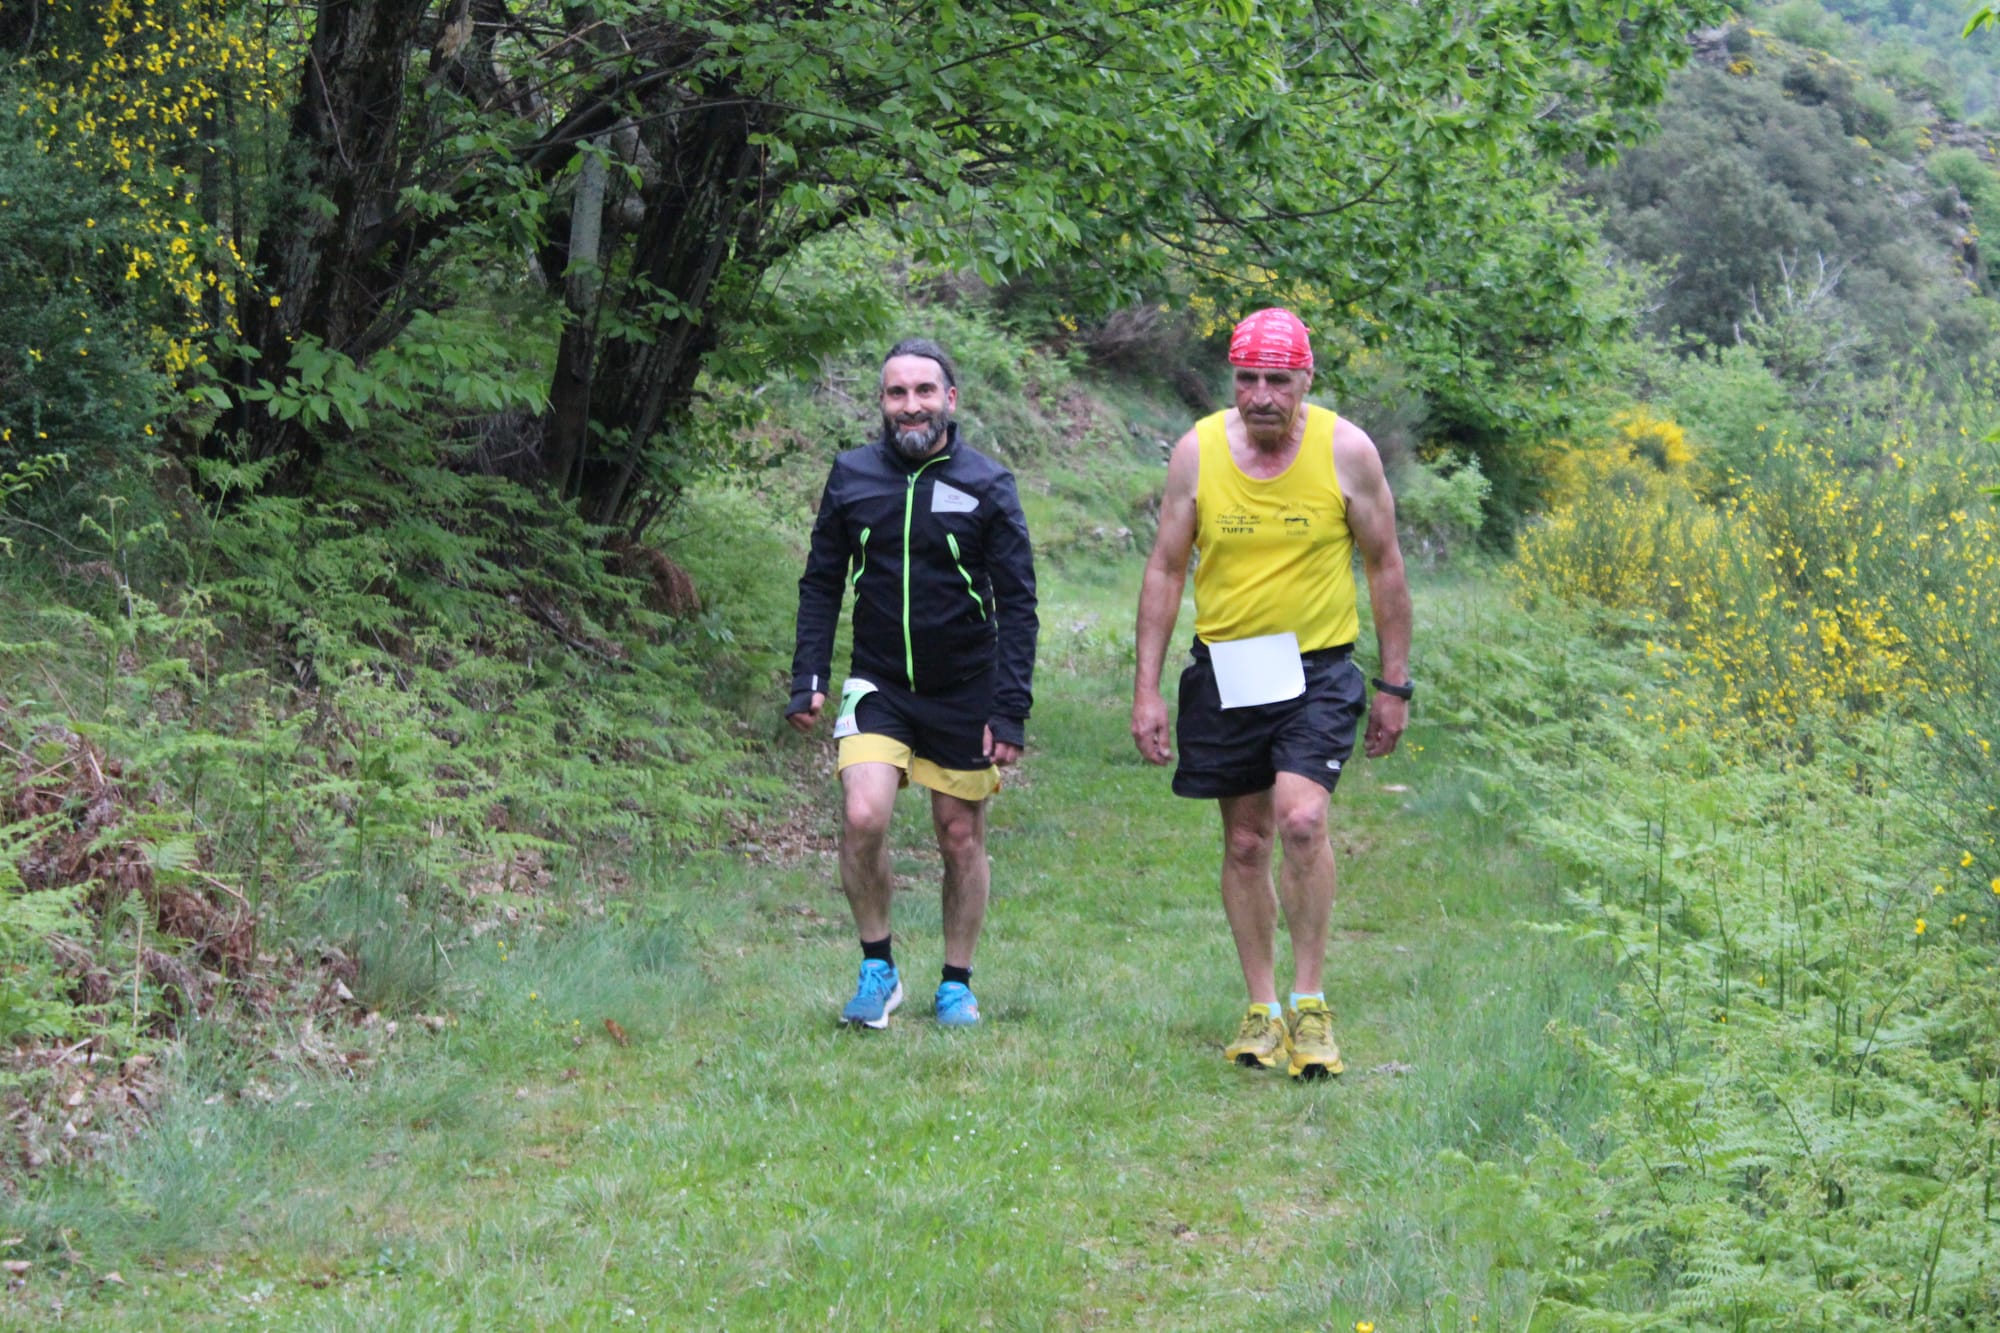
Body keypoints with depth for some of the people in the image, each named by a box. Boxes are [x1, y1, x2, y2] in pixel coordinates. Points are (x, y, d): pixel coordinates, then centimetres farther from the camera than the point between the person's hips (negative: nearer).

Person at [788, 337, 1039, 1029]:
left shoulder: (986, 486, -5)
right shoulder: (851, 477, 1)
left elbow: (1017, 604, -3)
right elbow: (821, 584, 10)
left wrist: (1010, 710, -10)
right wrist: (808, 680, 0)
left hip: (964, 692, -1)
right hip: (878, 685, 1)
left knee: (961, 837, 7)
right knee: (862, 817, -18)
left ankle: (957, 984, 24)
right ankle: (877, 967, 0)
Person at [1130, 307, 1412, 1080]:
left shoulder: (1346, 450, -6)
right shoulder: (1197, 451, -3)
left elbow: (1384, 567, 3)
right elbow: (1166, 569, 4)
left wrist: (1395, 684, 3)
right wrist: (1147, 688, 1)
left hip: (1318, 670, -2)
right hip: (1225, 671, 2)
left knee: (1301, 818, -21)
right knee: (1244, 843, 7)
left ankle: (1311, 1000, -7)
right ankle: (1262, 1008, 20)